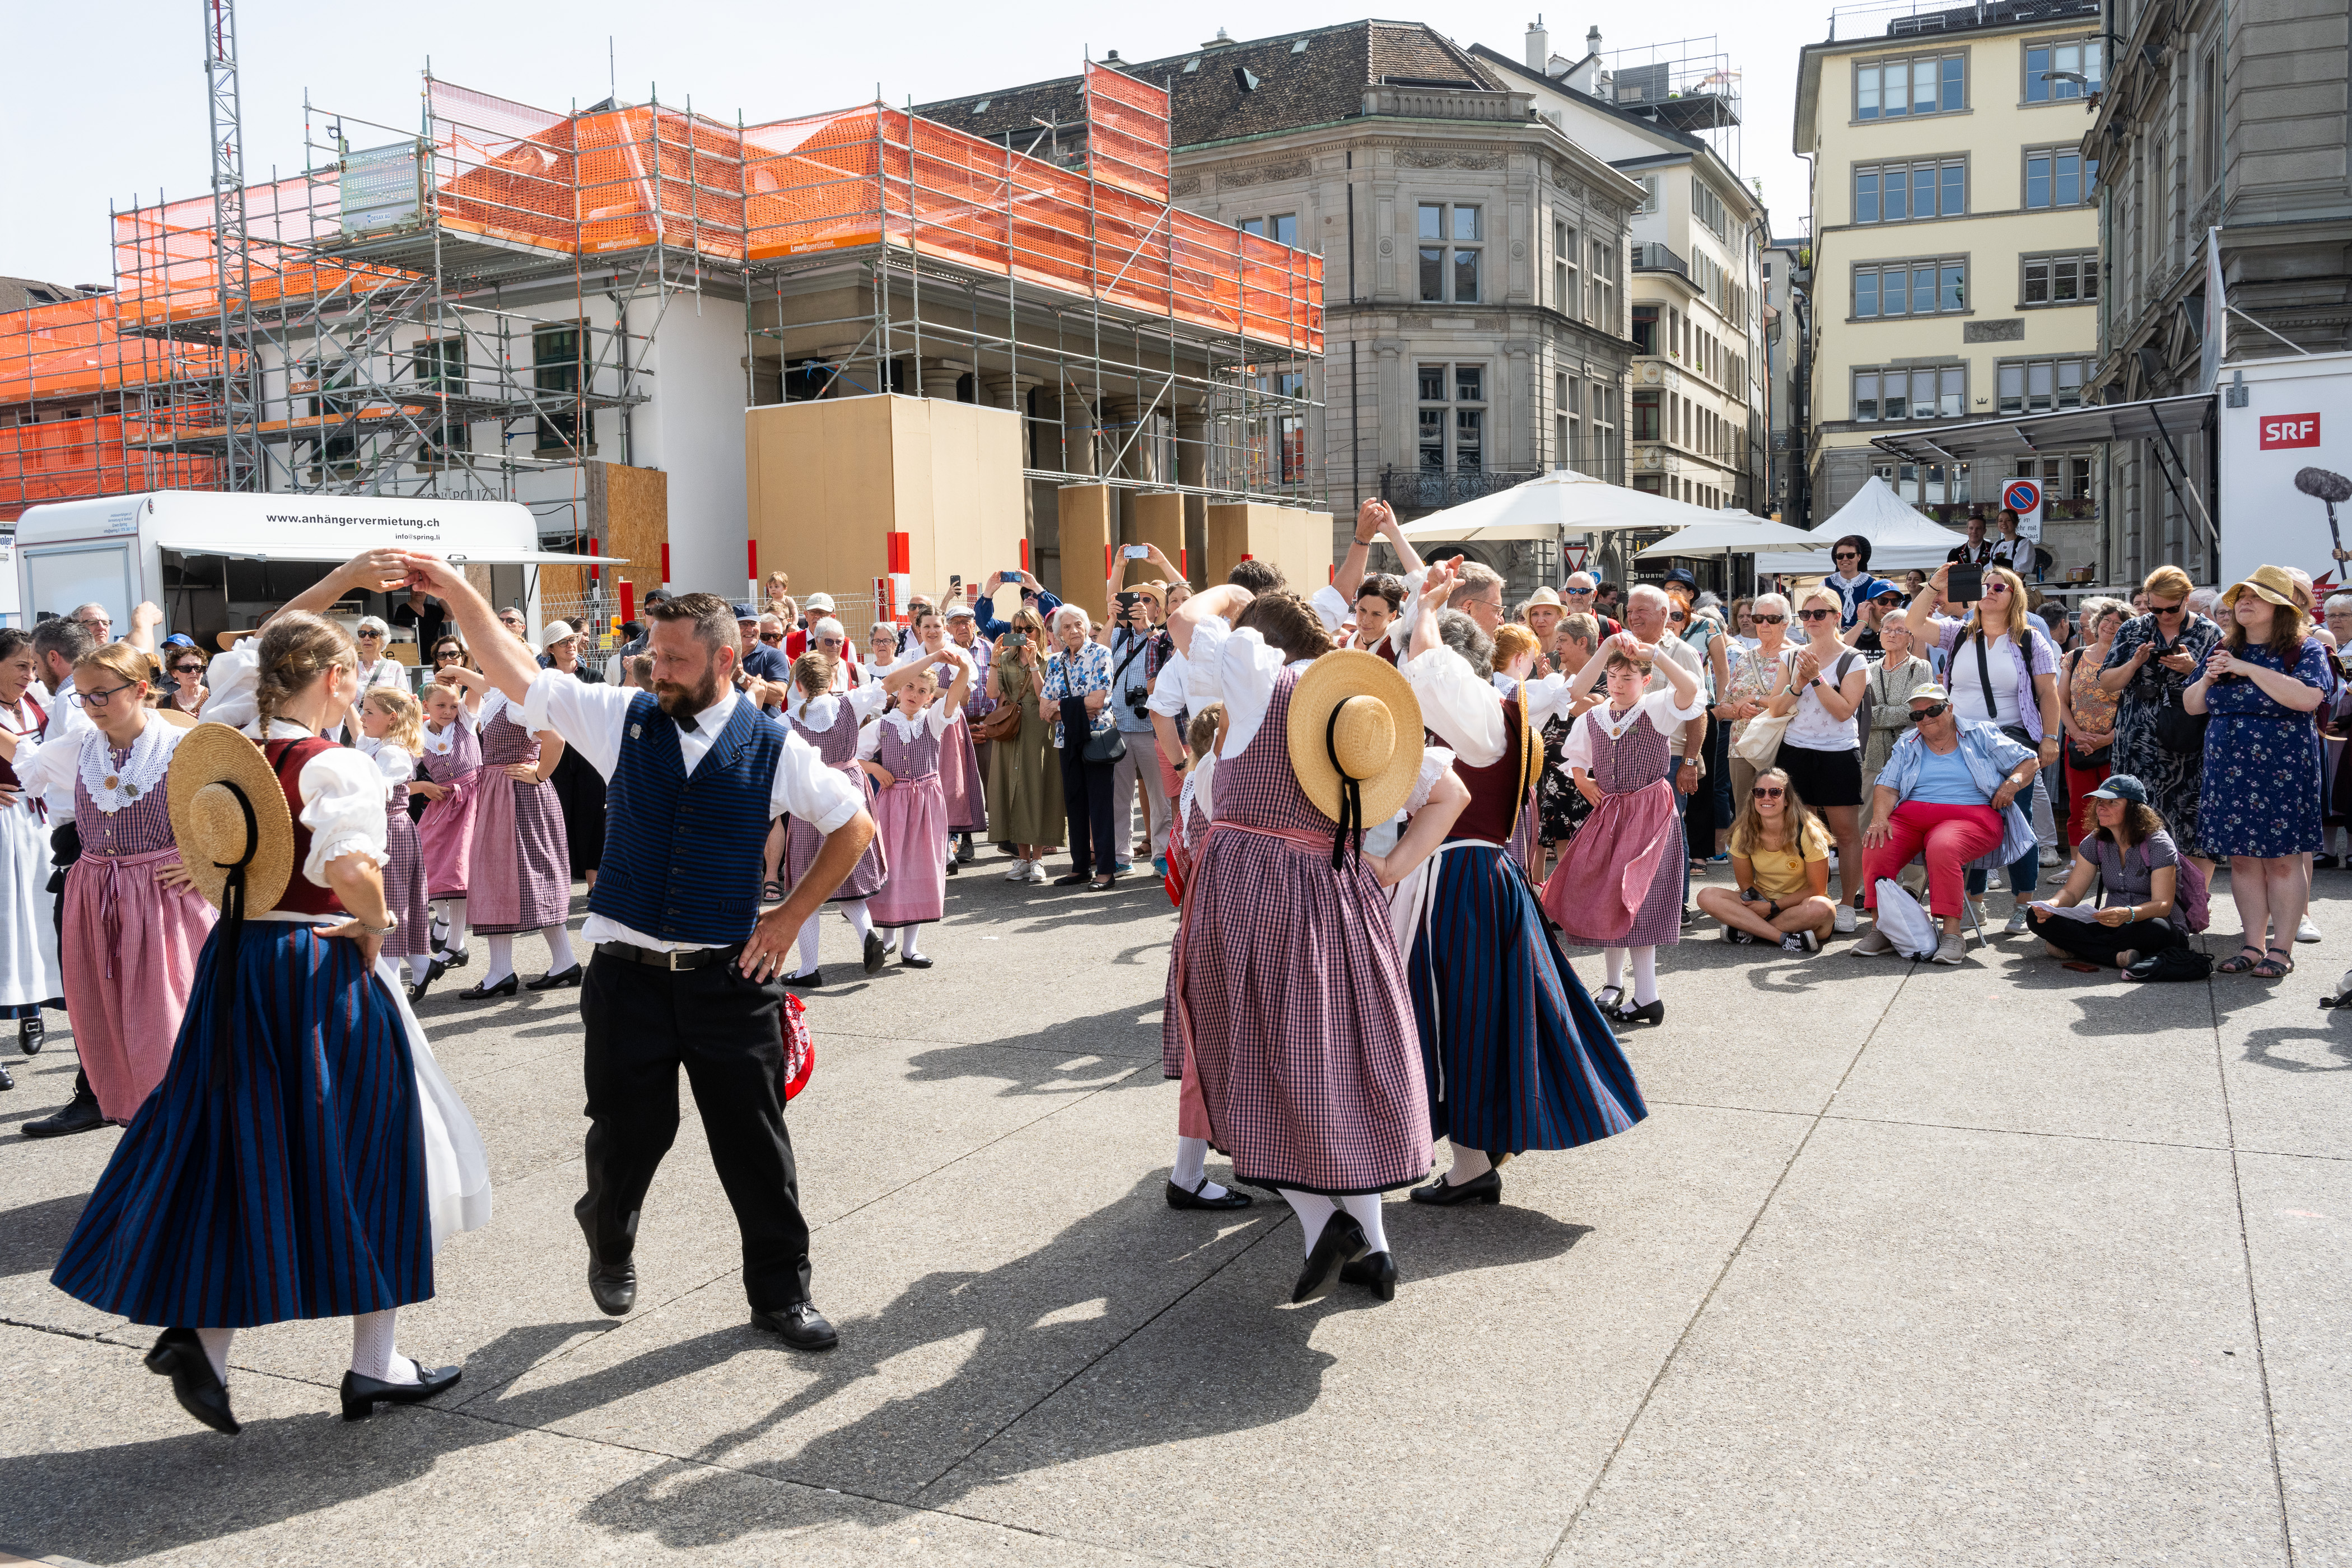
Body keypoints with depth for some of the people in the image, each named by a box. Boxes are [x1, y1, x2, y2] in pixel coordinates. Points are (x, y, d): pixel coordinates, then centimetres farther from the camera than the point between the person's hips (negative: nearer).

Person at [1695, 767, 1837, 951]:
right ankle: (1786, 938, -29)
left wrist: (1772, 907, -18)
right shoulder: (1744, 832, -7)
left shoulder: (1807, 832, -16)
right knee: (1706, 896, -22)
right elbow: (1745, 882, 3)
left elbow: (1816, 889, -11)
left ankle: (1748, 931, -22)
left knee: (1820, 908, -39)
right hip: (1762, 903, 3)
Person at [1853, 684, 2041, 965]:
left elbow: (2029, 762, 15)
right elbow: (1888, 787, 9)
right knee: (1876, 850, -28)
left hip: (1969, 816, -3)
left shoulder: (1981, 734, 12)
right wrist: (1880, 818, -11)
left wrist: (2013, 782, -7)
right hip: (1910, 816, 3)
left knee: (1942, 849, -39)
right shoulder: (1907, 746, 20)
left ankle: (1953, 934, -35)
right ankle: (1881, 929, -22)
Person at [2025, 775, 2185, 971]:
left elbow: (2163, 905, -22)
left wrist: (2128, 914, -44)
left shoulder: (2158, 843, -13)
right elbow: (2071, 892, -2)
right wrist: (2052, 905, -27)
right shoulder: (2095, 842, 2)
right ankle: (2118, 957, -29)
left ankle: (2072, 949, -29)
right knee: (2038, 918, -17)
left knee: (2155, 929, -43)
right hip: (2112, 925, 5)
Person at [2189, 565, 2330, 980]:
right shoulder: (2222, 652, 13)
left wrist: (2247, 669, -19)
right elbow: (2191, 706, 16)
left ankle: (2282, 950, 5)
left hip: (2282, 771, -5)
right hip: (2229, 771, 5)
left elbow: (2306, 698, -19)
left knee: (2282, 860, -2)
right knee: (2242, 859, 6)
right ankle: (2254, 946, 13)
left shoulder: (2305, 650, -1)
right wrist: (2207, 679, -4)